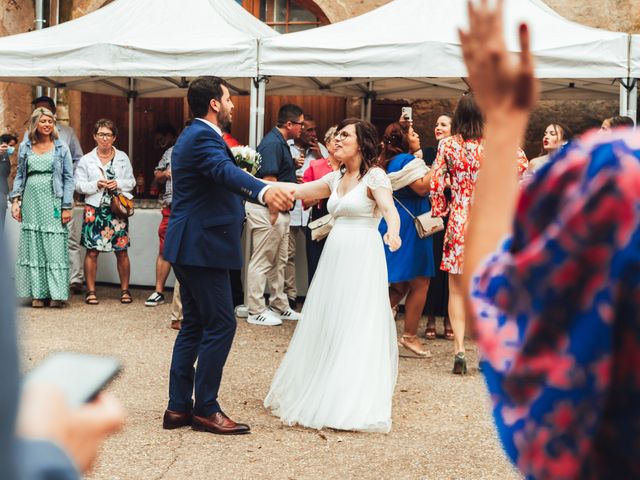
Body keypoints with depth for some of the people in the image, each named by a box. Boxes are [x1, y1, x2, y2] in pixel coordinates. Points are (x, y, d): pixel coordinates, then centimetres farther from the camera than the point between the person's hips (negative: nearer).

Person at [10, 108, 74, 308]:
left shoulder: (61, 148, 4)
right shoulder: (25, 147, 10)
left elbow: (68, 179, 2)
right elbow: (20, 176, 14)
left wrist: (67, 207, -5)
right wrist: (15, 200, 2)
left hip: (53, 203, -3)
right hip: (31, 202, 3)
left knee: (55, 246, -5)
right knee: (33, 246, 3)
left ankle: (57, 293, -1)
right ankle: (38, 293, 8)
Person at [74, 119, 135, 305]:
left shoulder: (123, 157, 9)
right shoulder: (86, 160, 6)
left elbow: (131, 182, 10)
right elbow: (78, 185, 3)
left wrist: (118, 184, -8)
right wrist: (96, 185, -11)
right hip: (95, 210, -1)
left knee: (122, 252, 1)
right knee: (92, 251, -2)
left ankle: (125, 290, 11)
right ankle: (91, 291, 7)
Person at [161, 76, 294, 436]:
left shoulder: (196, 135, 18)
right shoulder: (203, 137, -16)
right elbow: (226, 171, -38)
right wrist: (264, 190, -56)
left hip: (191, 245, 11)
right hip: (202, 246, -11)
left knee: (195, 324, 13)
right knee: (221, 324, -6)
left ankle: (179, 407, 16)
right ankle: (206, 409, 1)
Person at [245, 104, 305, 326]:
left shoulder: (281, 143, 14)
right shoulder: (272, 143, -17)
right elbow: (269, 179, -23)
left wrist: (293, 165, 10)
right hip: (268, 211, -10)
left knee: (278, 262, 16)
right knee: (262, 262, -3)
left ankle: (280, 306, 26)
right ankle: (256, 311, 4)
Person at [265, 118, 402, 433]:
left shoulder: (375, 176, -7)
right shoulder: (335, 178, 14)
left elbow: (390, 209, -23)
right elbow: (295, 191, 16)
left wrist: (393, 232, -44)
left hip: (362, 259, -7)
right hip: (335, 257, 7)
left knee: (356, 328, -5)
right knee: (326, 327, 10)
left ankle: (354, 405, 1)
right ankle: (320, 393, 20)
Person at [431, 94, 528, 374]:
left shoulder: (447, 145, -3)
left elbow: (436, 185, -3)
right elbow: (522, 165, 5)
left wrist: (441, 211, 11)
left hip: (458, 222, 0)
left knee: (457, 290, 8)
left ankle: (459, 351, 1)